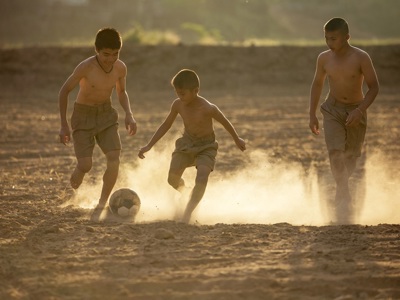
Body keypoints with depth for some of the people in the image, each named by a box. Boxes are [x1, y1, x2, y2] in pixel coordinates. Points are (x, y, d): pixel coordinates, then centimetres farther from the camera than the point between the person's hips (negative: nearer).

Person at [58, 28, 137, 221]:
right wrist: (64, 125, -12)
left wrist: (129, 114, -4)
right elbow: (64, 91, -11)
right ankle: (74, 187, 24)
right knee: (85, 165, -14)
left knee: (114, 159, -16)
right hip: (83, 116, -4)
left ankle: (101, 206, -2)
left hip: (106, 115, 4)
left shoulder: (120, 68, -10)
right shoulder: (86, 67, -24)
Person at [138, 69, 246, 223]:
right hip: (187, 143, 4)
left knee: (202, 179, -27)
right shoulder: (178, 105, -12)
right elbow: (166, 125, 2)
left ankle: (187, 213, -16)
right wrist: (149, 146, -1)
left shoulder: (208, 109, -25)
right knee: (173, 179, -11)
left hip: (206, 147, -4)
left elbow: (225, 122, -7)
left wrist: (237, 140, 9)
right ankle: (181, 188, 26)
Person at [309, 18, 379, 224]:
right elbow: (317, 84, 11)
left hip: (355, 112, -1)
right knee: (335, 152, -20)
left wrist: (360, 110, -24)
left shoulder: (360, 58, -16)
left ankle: (341, 194, 33)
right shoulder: (324, 58, -5)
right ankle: (345, 201, -21)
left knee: (351, 158, 9)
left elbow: (374, 87, -12)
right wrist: (312, 114, 7)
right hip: (333, 110, 1)